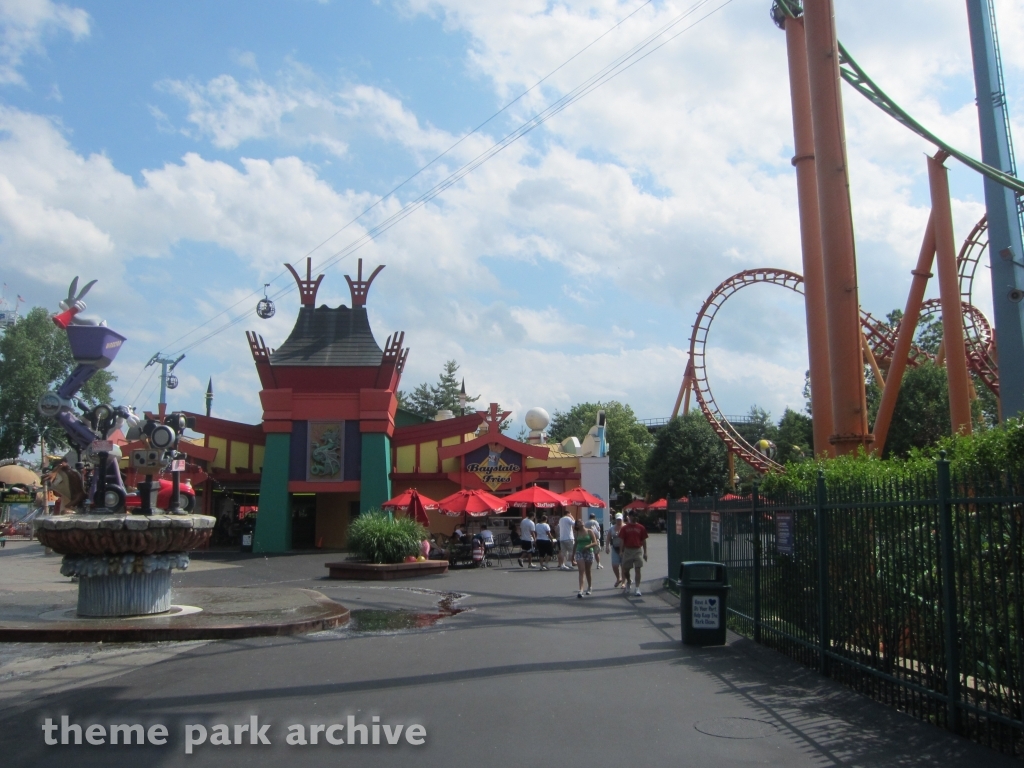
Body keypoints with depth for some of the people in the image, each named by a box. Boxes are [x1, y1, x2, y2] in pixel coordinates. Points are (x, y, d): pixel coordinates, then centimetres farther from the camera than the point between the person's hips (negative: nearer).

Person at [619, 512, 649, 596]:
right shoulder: (624, 528, 2)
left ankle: (637, 589, -2)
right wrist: (622, 552, -1)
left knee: (638, 570, -4)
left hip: (638, 550, 0)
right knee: (625, 570, 7)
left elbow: (644, 541, 5)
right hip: (628, 550, 1)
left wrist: (645, 553, 2)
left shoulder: (641, 528, 2)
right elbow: (622, 541, 3)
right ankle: (628, 582, 36)